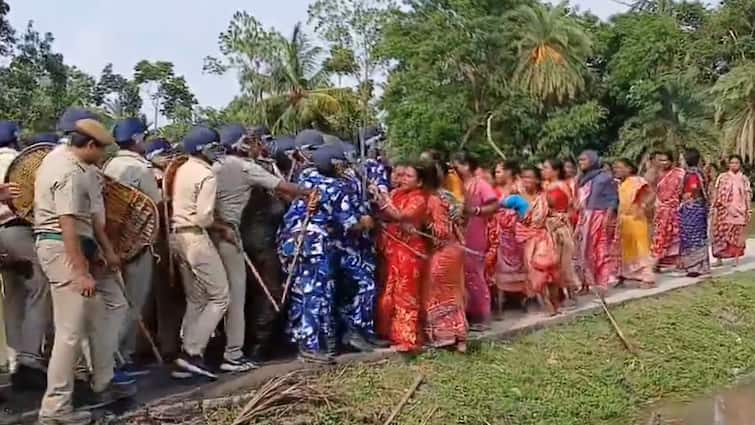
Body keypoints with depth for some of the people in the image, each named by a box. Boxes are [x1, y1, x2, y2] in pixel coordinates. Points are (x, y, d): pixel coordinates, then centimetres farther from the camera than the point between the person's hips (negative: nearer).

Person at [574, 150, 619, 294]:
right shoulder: (582, 179, 15)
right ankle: (585, 283, 14)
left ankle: (602, 283, 2)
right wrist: (578, 219, 8)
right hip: (584, 220, 7)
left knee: (600, 250, -4)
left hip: (600, 218, -7)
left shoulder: (604, 177, -5)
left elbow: (612, 200, -9)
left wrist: (608, 218, -18)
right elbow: (578, 202, 13)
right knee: (583, 251, 7)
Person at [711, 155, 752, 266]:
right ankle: (719, 259, 4)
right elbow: (716, 193, 3)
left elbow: (748, 196, 6)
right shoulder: (722, 177, 4)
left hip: (739, 211, 1)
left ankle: (736, 258, 9)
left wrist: (749, 212, 2)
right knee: (721, 233, -1)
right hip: (723, 211, 0)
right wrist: (714, 208, -4)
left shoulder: (744, 179, 7)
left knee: (737, 235, 2)